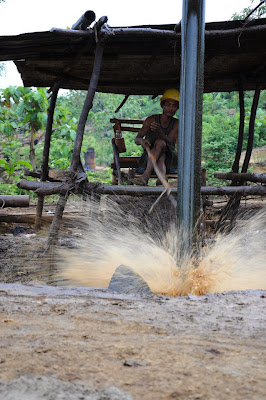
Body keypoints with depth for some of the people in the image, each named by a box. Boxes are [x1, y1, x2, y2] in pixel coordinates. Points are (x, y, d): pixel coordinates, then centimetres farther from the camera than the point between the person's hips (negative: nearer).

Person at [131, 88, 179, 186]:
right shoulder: (151, 119, -4)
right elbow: (136, 139, -6)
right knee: (160, 158, -36)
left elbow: (169, 142, -19)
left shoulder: (177, 124, -3)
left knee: (160, 142, -32)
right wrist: (141, 141, -33)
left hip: (168, 160, 0)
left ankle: (146, 175, -49)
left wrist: (158, 131, -40)